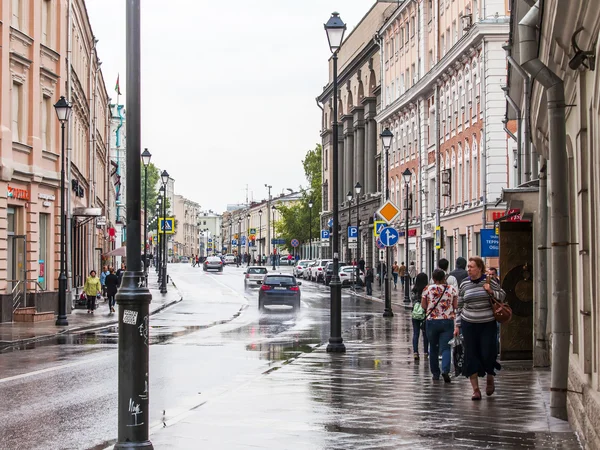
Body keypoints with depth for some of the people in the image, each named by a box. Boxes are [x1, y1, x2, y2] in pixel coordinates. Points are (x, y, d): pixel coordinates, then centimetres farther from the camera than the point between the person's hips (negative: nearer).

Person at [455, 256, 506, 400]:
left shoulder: (489, 281, -2)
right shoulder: (464, 284, 4)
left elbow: (503, 295, 7)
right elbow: (460, 306, 10)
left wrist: (491, 292, -13)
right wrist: (457, 325, 7)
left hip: (488, 324, -2)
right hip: (469, 325, 2)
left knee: (487, 354, -4)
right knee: (471, 356, -1)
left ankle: (490, 379, 28)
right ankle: (475, 389, 6)